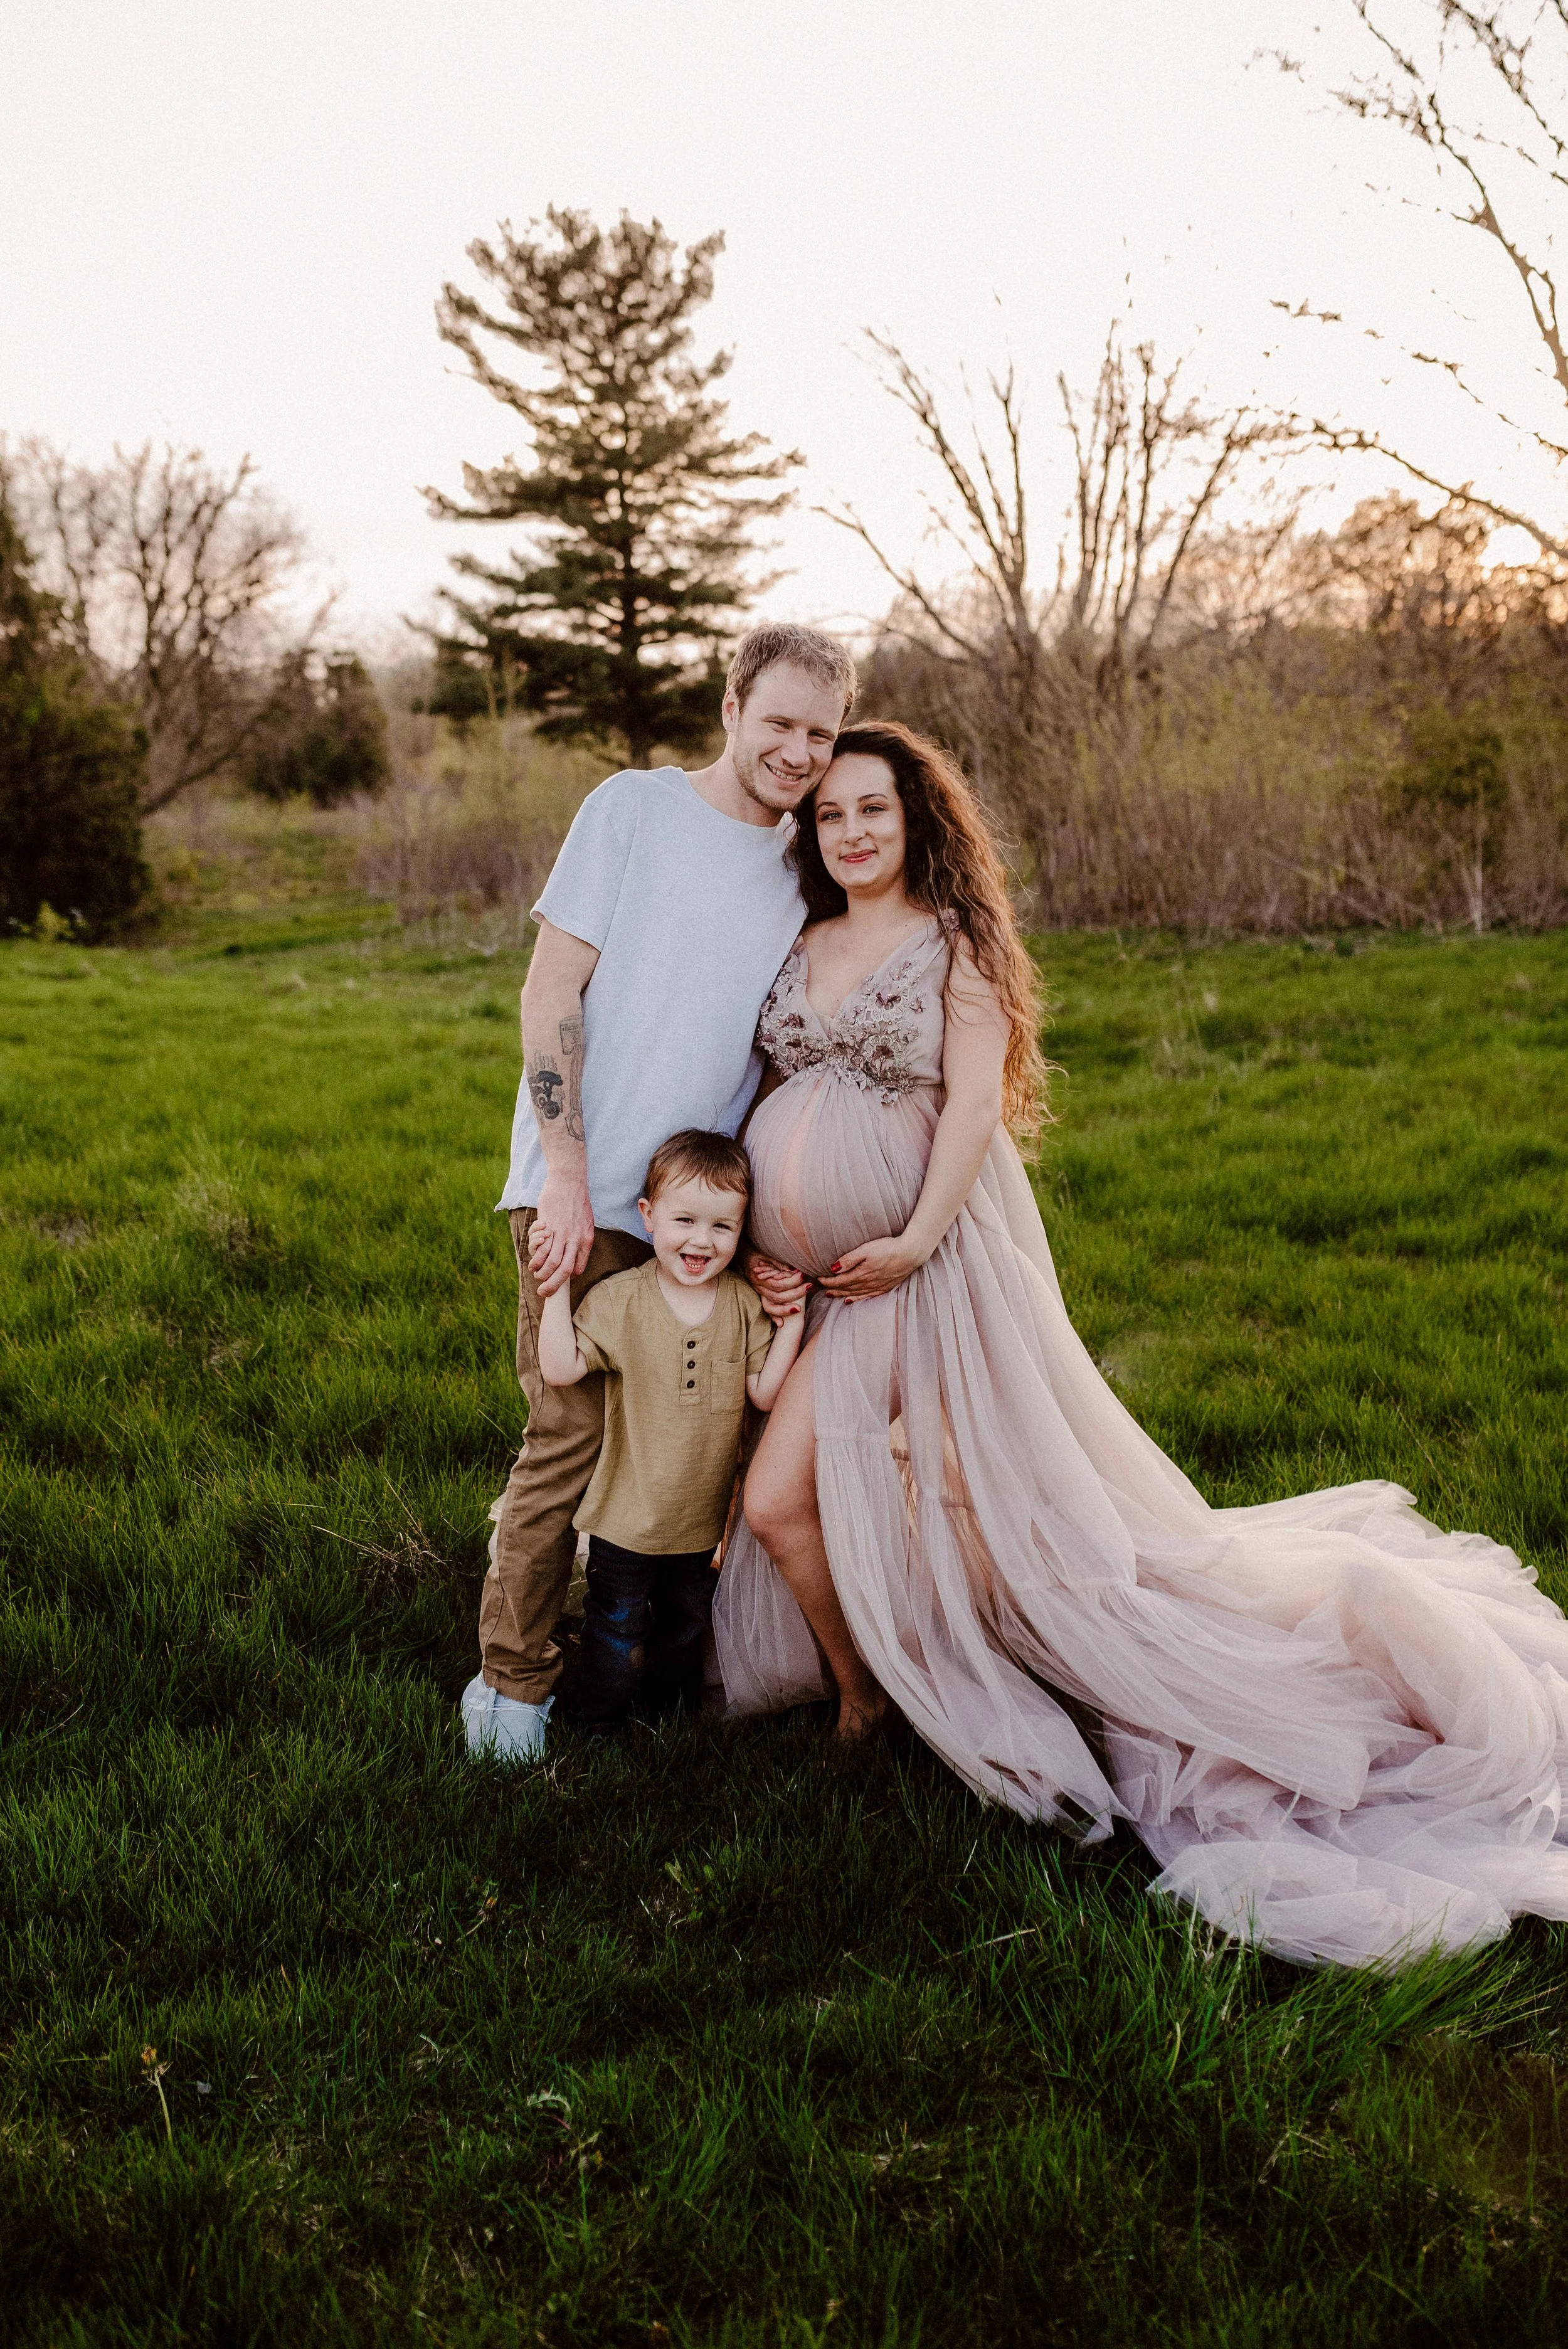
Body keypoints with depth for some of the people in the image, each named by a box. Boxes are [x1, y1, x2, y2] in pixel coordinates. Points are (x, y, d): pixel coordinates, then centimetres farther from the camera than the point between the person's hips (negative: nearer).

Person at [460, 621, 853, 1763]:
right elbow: (550, 995, -7)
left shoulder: (811, 868, 11)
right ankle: (514, 1678, 9)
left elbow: (779, 1067, 14)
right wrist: (567, 1177, -13)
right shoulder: (634, 809, -3)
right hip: (590, 1196, -5)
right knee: (574, 1433, -6)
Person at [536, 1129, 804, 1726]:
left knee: (687, 1620, 24)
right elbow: (561, 1369, -20)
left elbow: (765, 1393, -9)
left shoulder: (745, 1304, -5)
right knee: (617, 1627, 9)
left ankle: (672, 1705, 46)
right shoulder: (618, 1299, -14)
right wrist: (557, 1286, -25)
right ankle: (600, 1729, 26)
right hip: (627, 1514, -4)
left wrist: (792, 1321, -16)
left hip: (701, 1518, 4)